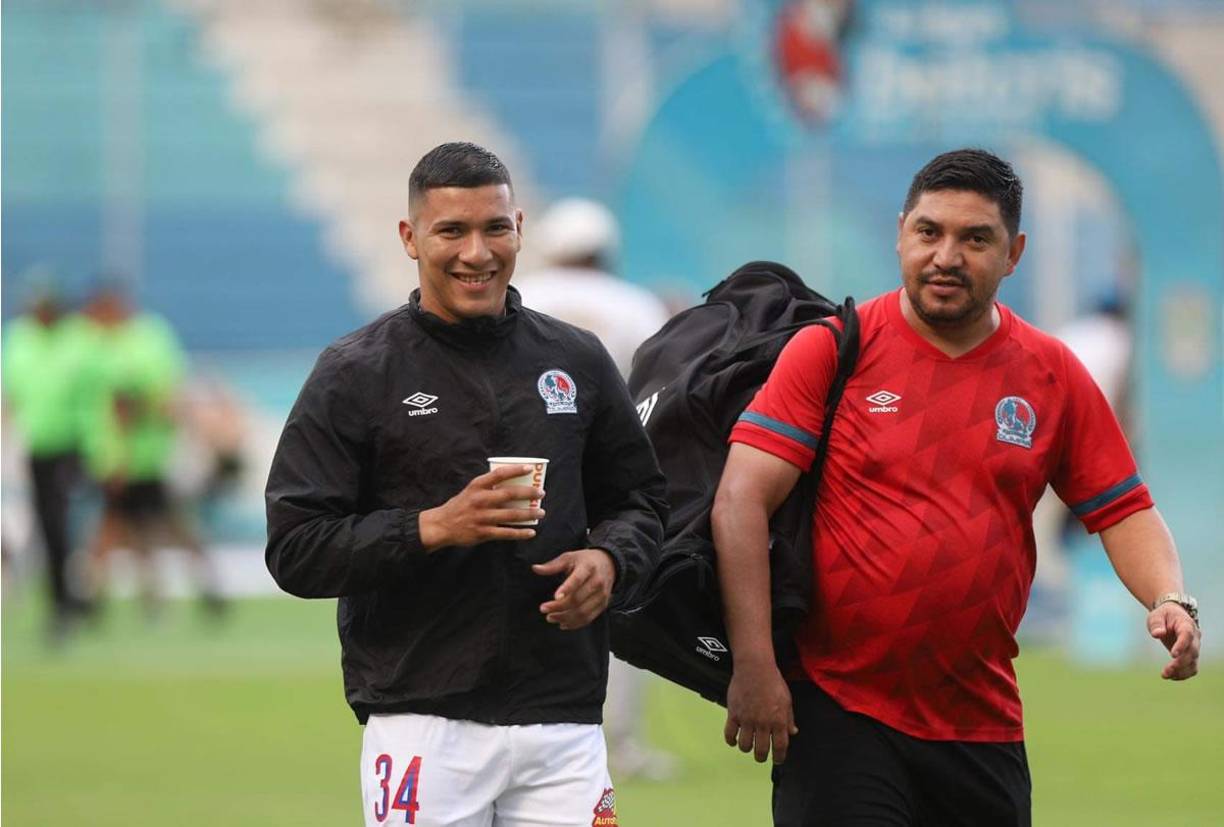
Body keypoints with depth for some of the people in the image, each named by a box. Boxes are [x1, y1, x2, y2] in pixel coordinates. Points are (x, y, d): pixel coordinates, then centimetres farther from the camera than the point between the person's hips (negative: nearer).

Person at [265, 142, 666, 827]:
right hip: (423, 721, -3)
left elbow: (641, 499, 21)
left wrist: (609, 559, -1)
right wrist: (434, 528, -16)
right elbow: (296, 550, -4)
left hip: (564, 721, 3)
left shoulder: (577, 360, 11)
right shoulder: (355, 375, 1)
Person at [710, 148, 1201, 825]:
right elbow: (740, 502, -8)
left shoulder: (1053, 375, 7)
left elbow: (1123, 511, 12)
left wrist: (1169, 601, -9)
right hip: (837, 712, -3)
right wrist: (754, 666, -16)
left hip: (983, 729, 3)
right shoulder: (832, 349, -3)